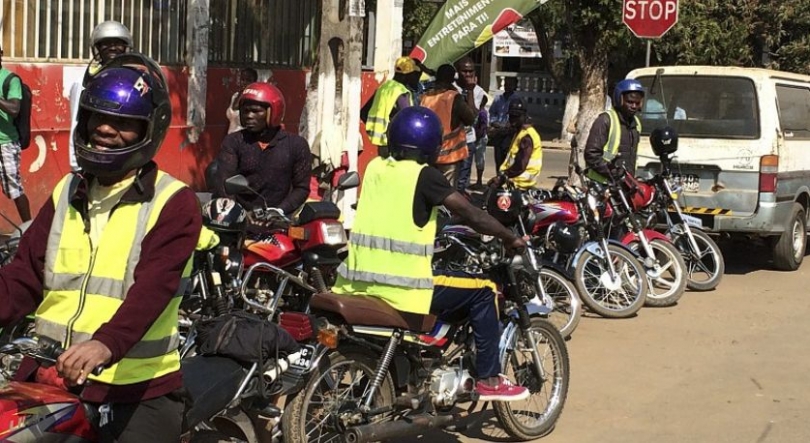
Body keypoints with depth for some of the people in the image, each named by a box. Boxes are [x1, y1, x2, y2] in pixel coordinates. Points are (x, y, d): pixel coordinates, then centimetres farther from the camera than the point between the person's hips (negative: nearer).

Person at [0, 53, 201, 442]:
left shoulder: (173, 203, -6)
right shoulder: (66, 195, 14)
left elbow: (153, 287, -20)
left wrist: (106, 345, -37)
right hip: (49, 382, 5)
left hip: (137, 390, -5)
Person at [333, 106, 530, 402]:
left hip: (355, 285, 7)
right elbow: (472, 216, -7)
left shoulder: (374, 167, 10)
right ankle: (489, 379, 8)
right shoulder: (424, 176, -8)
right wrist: (510, 238, 7)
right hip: (402, 290, -6)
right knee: (482, 291, 7)